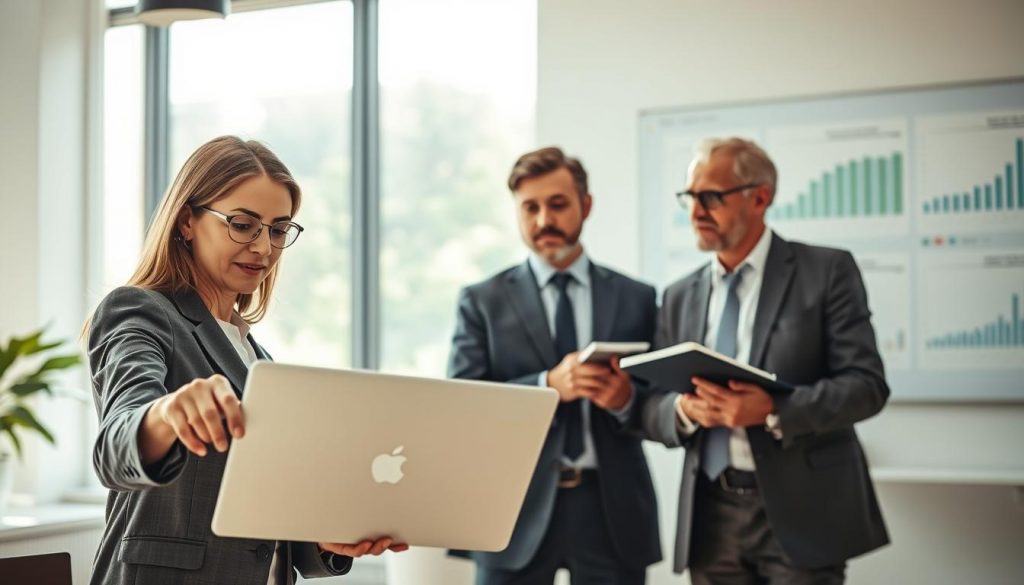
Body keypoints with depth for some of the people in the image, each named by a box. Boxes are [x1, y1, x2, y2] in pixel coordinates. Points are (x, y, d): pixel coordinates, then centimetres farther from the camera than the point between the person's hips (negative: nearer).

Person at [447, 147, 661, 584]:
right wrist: (547, 386, -19)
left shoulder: (635, 299, 9)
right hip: (517, 510, -1)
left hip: (611, 508, 1)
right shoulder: (482, 302, 5)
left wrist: (628, 399, -15)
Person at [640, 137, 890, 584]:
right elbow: (651, 408, 10)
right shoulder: (679, 297, 12)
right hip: (711, 518, 4)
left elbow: (866, 384, -8)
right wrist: (685, 409, -13)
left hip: (801, 511, -4)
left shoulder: (826, 271, -1)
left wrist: (774, 410, -22)